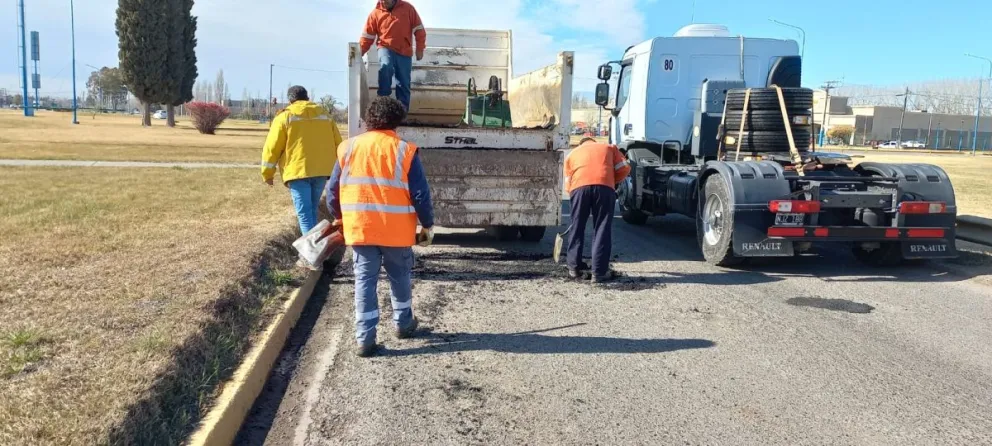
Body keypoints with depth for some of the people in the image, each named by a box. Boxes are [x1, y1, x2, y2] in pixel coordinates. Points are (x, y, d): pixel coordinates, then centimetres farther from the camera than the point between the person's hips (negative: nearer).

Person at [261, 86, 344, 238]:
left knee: (305, 214, -5)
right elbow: (338, 144, 18)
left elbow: (272, 147, -1)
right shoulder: (325, 115, 15)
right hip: (322, 170, 5)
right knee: (312, 210, 18)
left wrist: (267, 174, 9)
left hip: (298, 171, -4)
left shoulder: (284, 117, 2)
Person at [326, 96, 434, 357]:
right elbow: (420, 193, -7)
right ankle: (403, 324, 32)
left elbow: (333, 189, 9)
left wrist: (338, 217, 24)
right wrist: (428, 224, 5)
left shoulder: (348, 148, 4)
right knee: (400, 277, 18)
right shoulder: (405, 150, -6)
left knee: (364, 280, 6)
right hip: (396, 230, -2)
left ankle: (365, 338, 4)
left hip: (359, 228, 2)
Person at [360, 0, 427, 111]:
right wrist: (359, 53, -8)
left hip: (404, 52, 1)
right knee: (385, 67, -31)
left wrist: (420, 49, -1)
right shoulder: (376, 13, 2)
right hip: (386, 48, -1)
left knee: (403, 83, 1)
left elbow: (419, 29, 3)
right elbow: (367, 36, 3)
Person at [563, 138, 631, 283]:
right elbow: (624, 168, 19)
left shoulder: (572, 154, 31)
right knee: (602, 229, 4)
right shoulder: (609, 148, 31)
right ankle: (599, 272, 1)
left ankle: (574, 267, 20)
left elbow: (568, 184, 23)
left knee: (577, 228, 14)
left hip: (579, 187, 1)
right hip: (604, 187, -1)